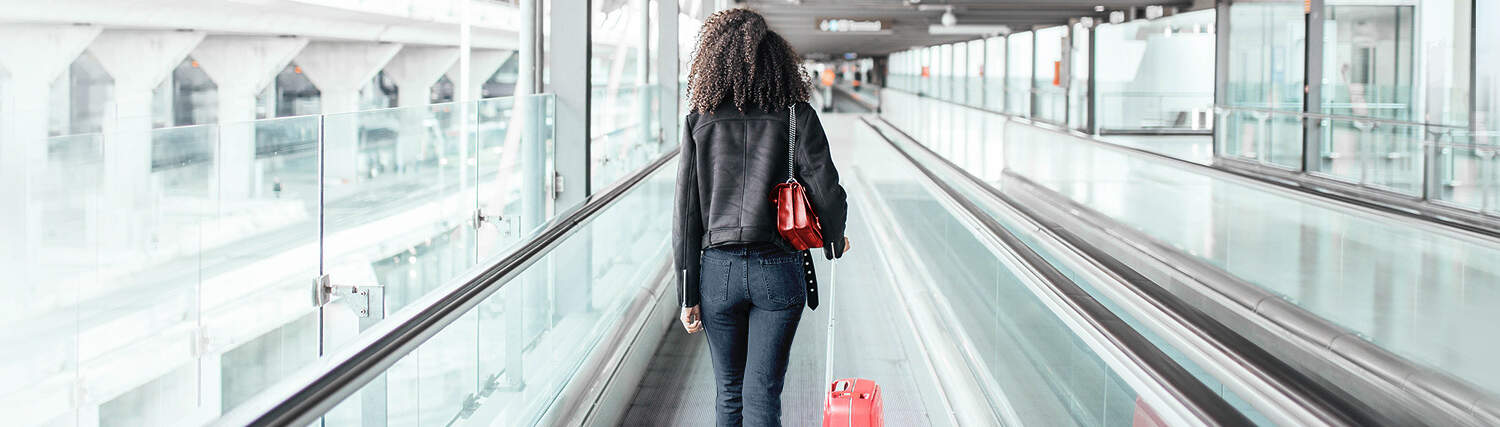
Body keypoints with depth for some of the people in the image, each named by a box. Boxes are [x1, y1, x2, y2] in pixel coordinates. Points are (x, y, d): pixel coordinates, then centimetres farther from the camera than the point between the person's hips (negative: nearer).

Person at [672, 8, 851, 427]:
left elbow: (686, 212, -1)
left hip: (718, 270, 1)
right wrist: (835, 239, 15)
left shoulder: (700, 121, 0)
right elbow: (826, 191, -7)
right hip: (779, 270, -1)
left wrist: (688, 294, 4)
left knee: (729, 392, 16)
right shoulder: (797, 115, -4)